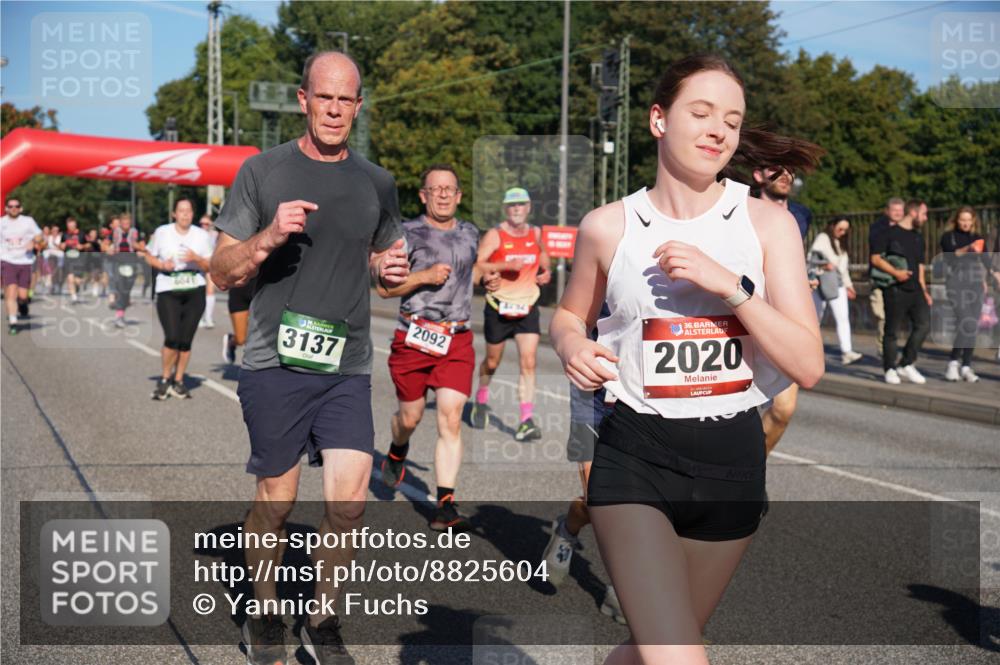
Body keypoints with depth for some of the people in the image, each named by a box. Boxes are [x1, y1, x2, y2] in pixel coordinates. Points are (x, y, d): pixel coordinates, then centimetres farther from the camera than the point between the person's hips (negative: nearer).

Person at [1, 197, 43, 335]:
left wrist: (33, 242, -13)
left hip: (25, 262, 0)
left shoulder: (28, 221, 3)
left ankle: (22, 304, 36)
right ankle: (12, 322, -10)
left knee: (23, 295, -1)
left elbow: (39, 236, 9)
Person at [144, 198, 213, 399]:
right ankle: (164, 379, 7)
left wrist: (196, 258, -15)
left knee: (186, 341, 2)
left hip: (195, 292, 2)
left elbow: (210, 267, 5)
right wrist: (162, 264, -9)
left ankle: (178, 382, 16)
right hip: (168, 292, -2)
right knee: (172, 338, -13)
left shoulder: (202, 235, 5)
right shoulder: (161, 233, 1)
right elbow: (149, 256, 11)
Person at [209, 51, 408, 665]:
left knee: (350, 500, -3)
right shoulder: (263, 171, -1)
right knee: (277, 499, 7)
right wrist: (269, 238, -19)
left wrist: (392, 269, 1)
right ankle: (265, 616, 31)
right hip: (276, 362, -2)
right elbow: (223, 273, 0)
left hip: (349, 367, 3)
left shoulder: (377, 183, 10)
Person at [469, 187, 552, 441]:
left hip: (528, 307, 3)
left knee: (528, 363, -10)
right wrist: (506, 265, -28)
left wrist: (546, 271, 6)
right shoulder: (494, 235, -9)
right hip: (499, 306, -2)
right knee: (492, 361, 13)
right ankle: (481, 399, 43)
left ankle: (526, 421, -12)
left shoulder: (535, 233, 5)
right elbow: (476, 266, -18)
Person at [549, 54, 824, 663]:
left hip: (732, 457, 3)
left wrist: (730, 285, -20)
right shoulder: (609, 226, -3)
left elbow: (809, 367, -8)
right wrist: (571, 345, -8)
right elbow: (569, 315, 16)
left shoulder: (768, 222, -3)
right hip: (635, 453, -2)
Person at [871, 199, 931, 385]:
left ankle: (906, 364, 7)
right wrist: (894, 272, -19)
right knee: (892, 330, 0)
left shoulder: (918, 237, 19)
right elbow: (875, 258, -8)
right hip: (895, 290, -6)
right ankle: (890, 369, 11)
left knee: (923, 325, -5)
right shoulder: (890, 233, -3)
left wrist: (924, 290, 18)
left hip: (915, 290, 6)